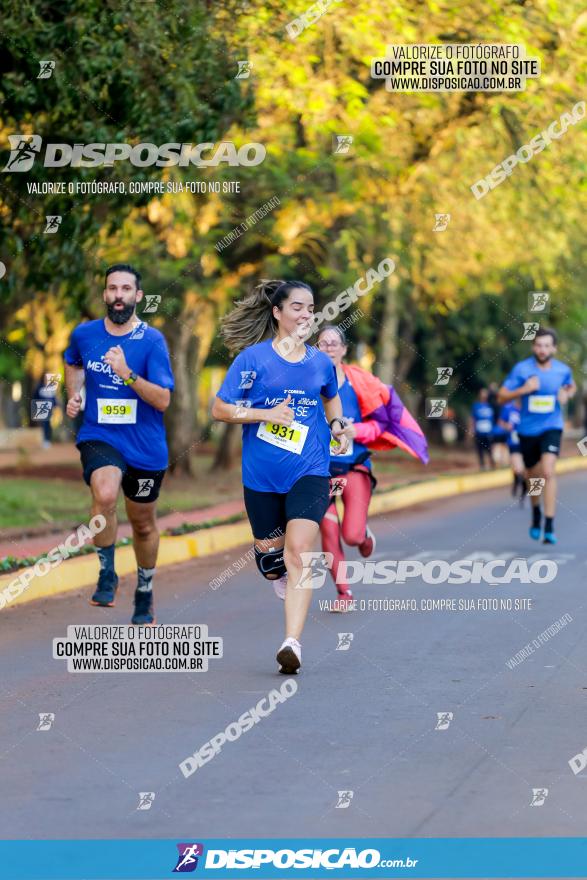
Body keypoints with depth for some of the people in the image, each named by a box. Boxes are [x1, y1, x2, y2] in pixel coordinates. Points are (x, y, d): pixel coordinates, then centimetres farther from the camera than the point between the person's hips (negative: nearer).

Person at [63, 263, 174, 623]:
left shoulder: (152, 341, -10)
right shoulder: (84, 334, 0)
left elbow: (162, 401, -16)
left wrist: (127, 374, -28)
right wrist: (73, 395, 8)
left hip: (145, 445, 0)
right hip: (99, 437, 0)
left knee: (143, 523, 15)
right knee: (105, 495, -31)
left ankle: (145, 594, 39)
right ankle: (107, 575, -11)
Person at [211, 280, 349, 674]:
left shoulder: (321, 362, 6)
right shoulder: (253, 357, -4)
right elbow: (219, 409, -4)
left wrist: (337, 427, 10)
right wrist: (267, 414, -15)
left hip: (309, 471, 0)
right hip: (261, 475, 0)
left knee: (299, 551, -18)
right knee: (270, 556, 10)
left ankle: (293, 642, -23)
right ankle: (283, 575, 49)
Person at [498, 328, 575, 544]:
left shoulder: (563, 370, -3)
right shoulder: (521, 369, -10)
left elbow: (571, 386, 20)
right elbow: (502, 397, -7)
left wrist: (566, 395, -3)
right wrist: (523, 390, -23)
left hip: (551, 428, -1)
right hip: (528, 430, 1)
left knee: (548, 472, -21)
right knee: (534, 477, 14)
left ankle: (549, 527, -21)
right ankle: (536, 513, 45)